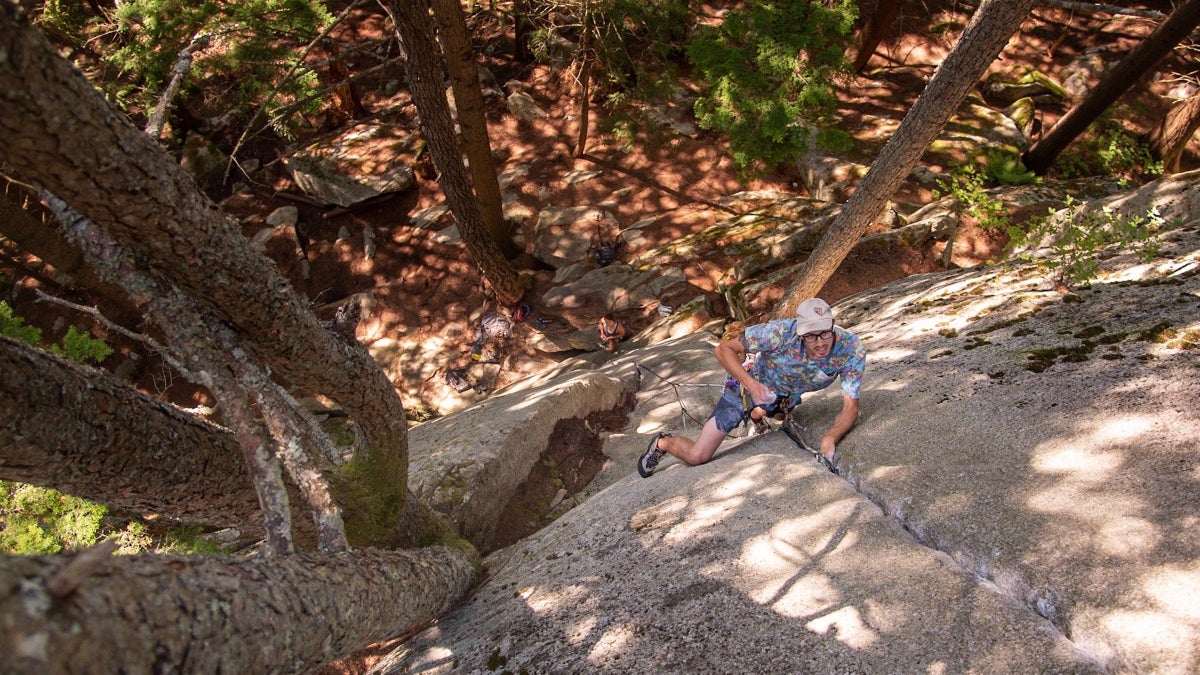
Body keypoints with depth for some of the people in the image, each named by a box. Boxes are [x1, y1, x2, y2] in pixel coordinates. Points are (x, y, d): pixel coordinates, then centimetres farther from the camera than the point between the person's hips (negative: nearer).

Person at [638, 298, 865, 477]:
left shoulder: (852, 349, -31)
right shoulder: (781, 332, -38)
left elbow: (850, 408, -30)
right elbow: (724, 349, -28)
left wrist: (829, 439, -49)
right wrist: (751, 384, -41)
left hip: (788, 397, 4)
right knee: (697, 456, -6)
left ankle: (757, 414, 63)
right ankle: (662, 443, 24)